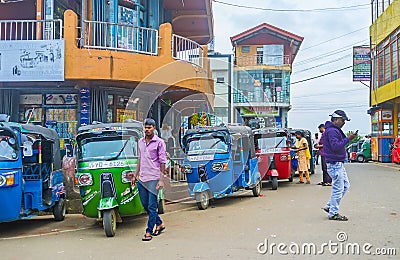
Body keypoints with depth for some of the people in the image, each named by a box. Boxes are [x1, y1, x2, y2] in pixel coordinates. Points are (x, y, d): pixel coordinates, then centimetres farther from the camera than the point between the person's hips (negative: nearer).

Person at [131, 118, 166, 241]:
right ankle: (159, 224, 30)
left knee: (152, 206, -4)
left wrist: (161, 180, -11)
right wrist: (135, 175, 19)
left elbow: (162, 162, -6)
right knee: (145, 205, 13)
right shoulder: (140, 142, 13)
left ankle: (149, 232, 4)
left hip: (153, 178, -6)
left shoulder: (159, 142, -5)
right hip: (142, 179, 7)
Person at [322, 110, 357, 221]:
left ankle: (329, 206, 21)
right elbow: (336, 146, -26)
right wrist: (348, 139, -23)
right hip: (335, 164, -11)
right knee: (338, 188, -5)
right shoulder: (332, 131, -16)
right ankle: (333, 214, 5)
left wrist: (348, 138, 10)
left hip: (339, 163, 11)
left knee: (345, 185, 16)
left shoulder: (335, 130, 18)